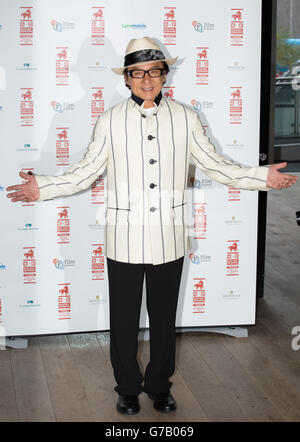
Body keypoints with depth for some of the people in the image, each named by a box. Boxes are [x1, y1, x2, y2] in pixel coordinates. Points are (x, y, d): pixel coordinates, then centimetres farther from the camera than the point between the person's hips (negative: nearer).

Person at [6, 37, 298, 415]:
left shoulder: (185, 117, 1)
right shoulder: (110, 120, -2)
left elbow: (214, 165, 6)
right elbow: (85, 173, 0)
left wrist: (263, 177, -2)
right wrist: (42, 188, -11)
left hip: (169, 241, 1)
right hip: (124, 240, -1)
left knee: (164, 317, 15)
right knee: (123, 320, 10)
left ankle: (159, 384, 36)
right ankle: (128, 387, 32)